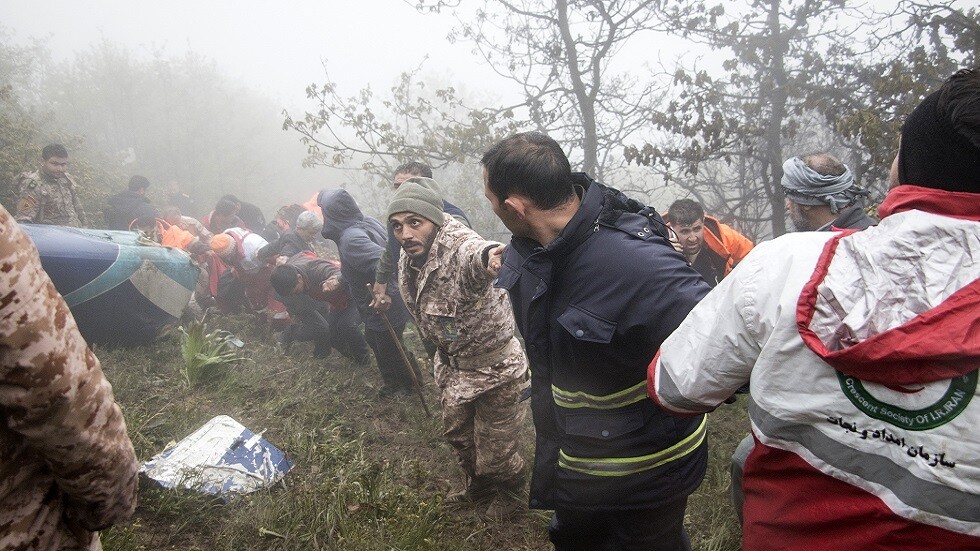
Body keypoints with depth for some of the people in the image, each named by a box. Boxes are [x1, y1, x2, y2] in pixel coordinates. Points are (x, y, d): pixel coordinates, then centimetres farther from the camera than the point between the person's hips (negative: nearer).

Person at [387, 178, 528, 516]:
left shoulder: (459, 248, -33)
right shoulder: (408, 262, -6)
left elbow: (475, 253, -60)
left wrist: (491, 255, -83)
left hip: (494, 367, -8)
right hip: (452, 366, 8)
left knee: (496, 447, 10)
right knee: (457, 434, 26)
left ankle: (509, 491, 43)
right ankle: (478, 487, 54)